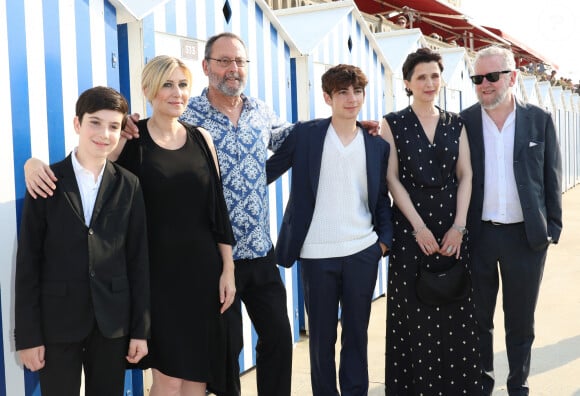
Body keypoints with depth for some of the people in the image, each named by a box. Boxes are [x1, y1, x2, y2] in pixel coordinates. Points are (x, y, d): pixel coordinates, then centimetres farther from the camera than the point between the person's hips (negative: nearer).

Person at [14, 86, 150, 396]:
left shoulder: (129, 186, 3)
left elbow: (138, 259, 3)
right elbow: (28, 262, -3)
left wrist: (141, 329, 1)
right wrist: (27, 334, -6)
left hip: (113, 323, 2)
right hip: (57, 322, -1)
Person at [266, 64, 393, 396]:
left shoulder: (378, 145, 7)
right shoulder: (305, 135, 0)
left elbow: (383, 198, 11)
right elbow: (268, 171, 1)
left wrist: (385, 238, 2)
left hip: (363, 252, 2)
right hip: (316, 254, -1)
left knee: (357, 332, 11)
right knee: (321, 335, 10)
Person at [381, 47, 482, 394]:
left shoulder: (456, 124, 9)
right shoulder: (393, 124, 1)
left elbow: (465, 176, 4)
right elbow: (392, 178, -4)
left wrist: (459, 226, -7)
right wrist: (419, 226, -11)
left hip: (452, 226, 2)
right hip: (410, 226, -2)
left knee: (455, 310, 4)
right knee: (413, 310, 1)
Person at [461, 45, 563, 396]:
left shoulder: (539, 120, 0)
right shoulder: (463, 123, -1)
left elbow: (552, 178, 4)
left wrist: (553, 227, 0)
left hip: (526, 235, 0)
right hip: (477, 235, 0)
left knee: (520, 321, 11)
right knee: (479, 318, 12)